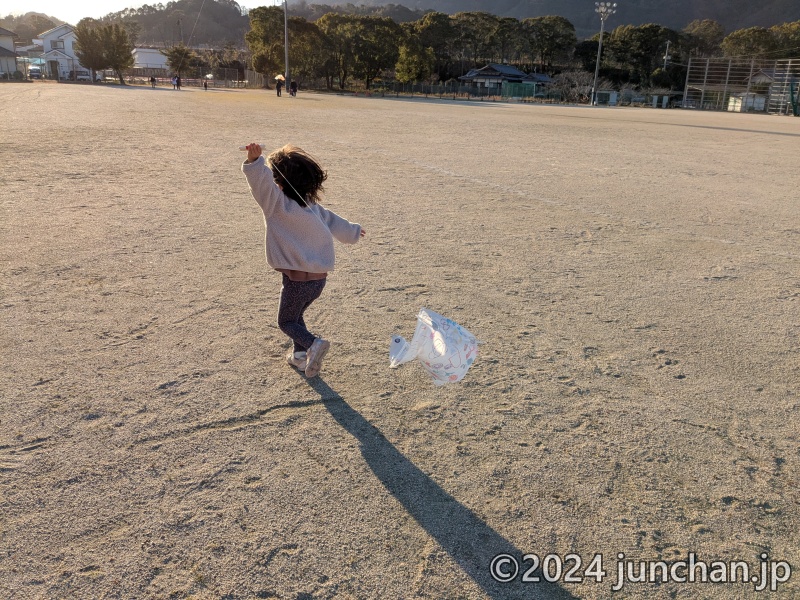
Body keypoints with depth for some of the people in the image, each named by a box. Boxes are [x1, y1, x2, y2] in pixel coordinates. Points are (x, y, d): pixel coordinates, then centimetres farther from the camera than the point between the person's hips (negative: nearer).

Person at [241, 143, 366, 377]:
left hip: (298, 278, -7)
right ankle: (300, 355, 30)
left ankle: (313, 344, -12)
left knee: (286, 321, 12)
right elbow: (334, 223, 23)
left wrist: (254, 161, -49)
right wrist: (354, 232, 42)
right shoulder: (312, 207, 8)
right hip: (319, 278, 7)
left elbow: (262, 182, -30)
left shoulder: (278, 204, -12)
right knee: (295, 315, 28)